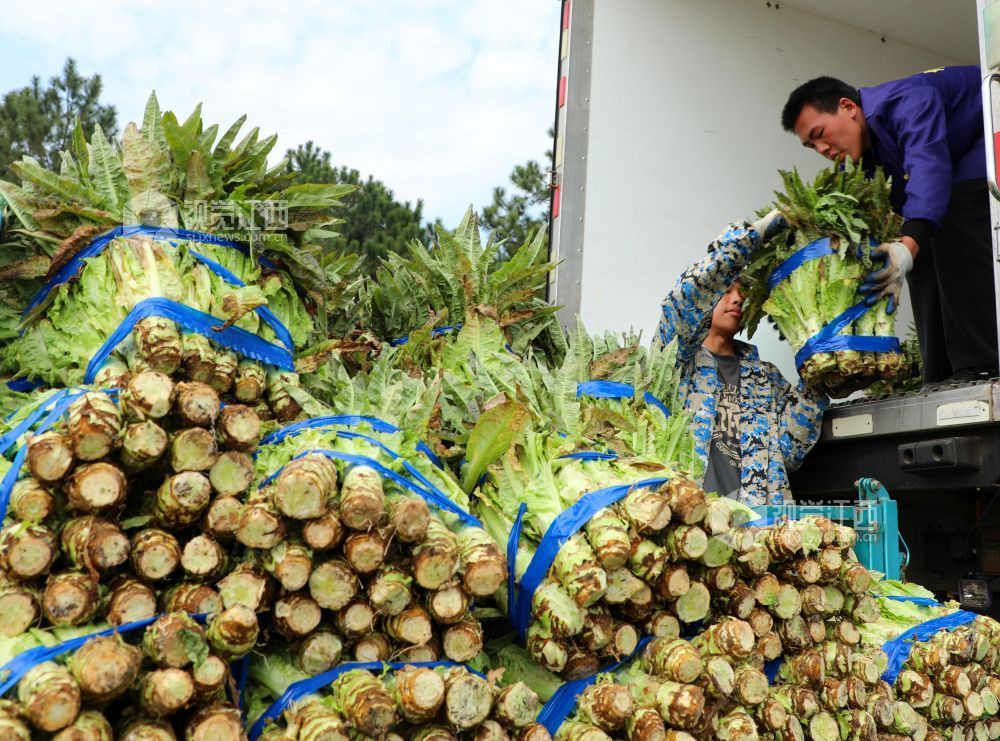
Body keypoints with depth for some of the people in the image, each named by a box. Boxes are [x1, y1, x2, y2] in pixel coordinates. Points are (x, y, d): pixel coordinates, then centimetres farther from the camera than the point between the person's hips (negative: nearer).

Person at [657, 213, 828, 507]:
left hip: (757, 511, 3)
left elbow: (788, 452, 12)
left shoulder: (765, 375, 24)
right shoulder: (679, 357, 12)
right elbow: (688, 293, -7)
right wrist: (757, 230, -2)